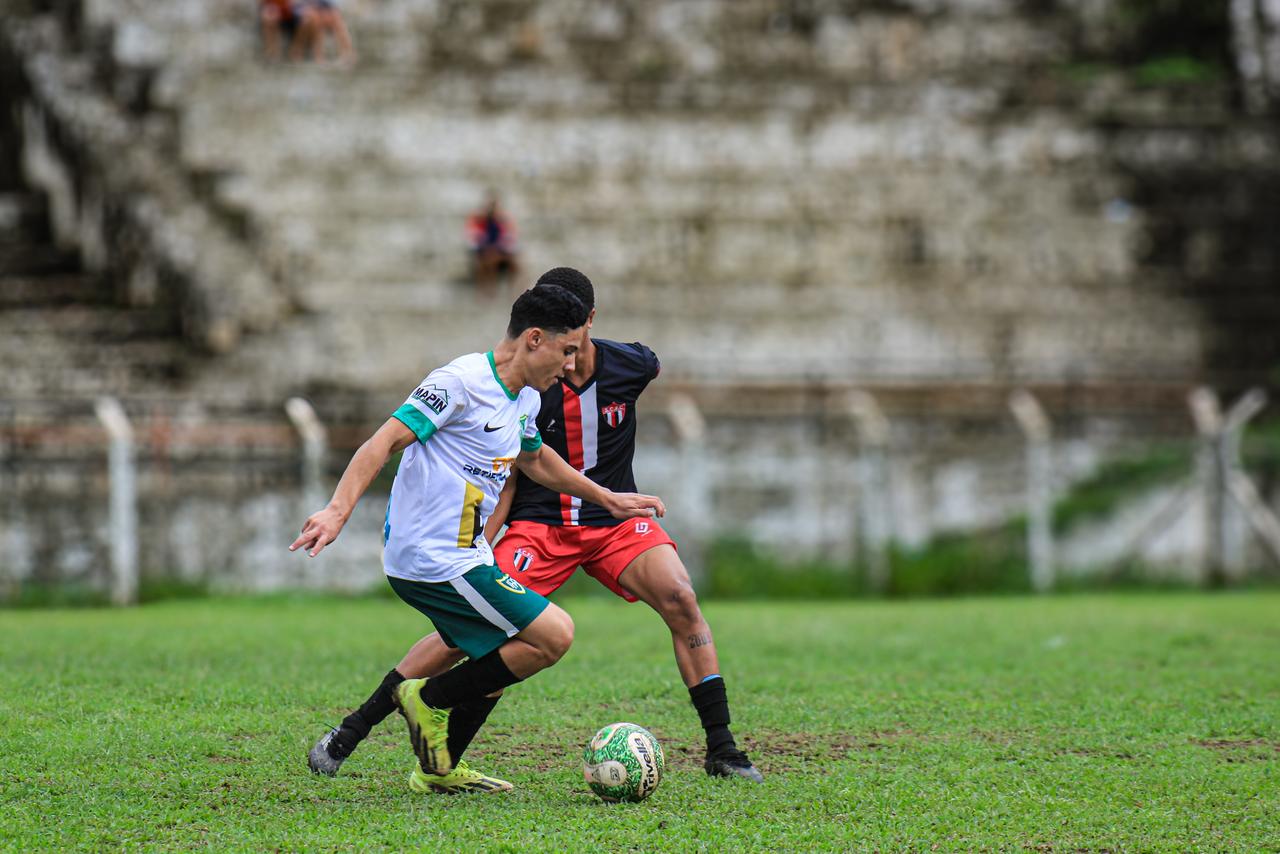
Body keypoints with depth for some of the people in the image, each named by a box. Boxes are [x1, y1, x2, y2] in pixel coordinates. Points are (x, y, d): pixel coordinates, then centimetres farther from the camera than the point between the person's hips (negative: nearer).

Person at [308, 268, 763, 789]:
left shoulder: (630, 365, -9)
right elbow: (502, 481, -7)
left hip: (615, 519, 2)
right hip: (538, 524, -2)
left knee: (679, 599, -22)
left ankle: (721, 751, -13)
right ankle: (352, 731, -4)